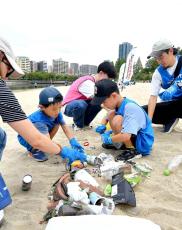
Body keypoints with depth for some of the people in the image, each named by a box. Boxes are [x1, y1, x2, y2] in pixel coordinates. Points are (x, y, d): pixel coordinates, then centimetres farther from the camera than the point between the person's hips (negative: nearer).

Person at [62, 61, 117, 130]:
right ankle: (78, 124, -10)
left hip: (80, 103, 7)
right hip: (69, 107, -7)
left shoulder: (98, 83, 0)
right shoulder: (87, 83, -27)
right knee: (81, 104, -41)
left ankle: (85, 122, 3)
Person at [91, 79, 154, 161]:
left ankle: (132, 150, -12)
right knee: (112, 115, 0)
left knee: (117, 120, -27)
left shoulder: (130, 107, -29)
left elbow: (126, 136, -36)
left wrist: (109, 140, -19)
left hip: (144, 144, -9)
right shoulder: (119, 104, -2)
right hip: (132, 137, 9)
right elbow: (107, 117, 16)